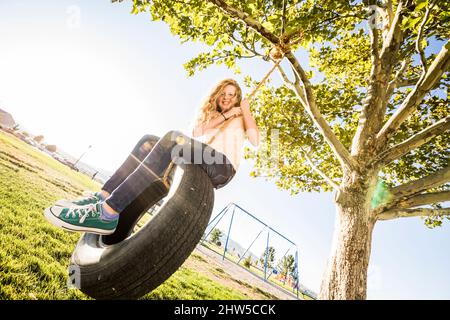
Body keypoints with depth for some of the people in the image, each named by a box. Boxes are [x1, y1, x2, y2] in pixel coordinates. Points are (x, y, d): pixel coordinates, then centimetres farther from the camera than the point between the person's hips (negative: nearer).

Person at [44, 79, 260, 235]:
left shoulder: (239, 118, 21)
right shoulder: (208, 113, 32)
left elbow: (255, 140, 0)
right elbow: (198, 132, 9)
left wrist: (245, 110, 4)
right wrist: (225, 115, 6)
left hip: (223, 167, -5)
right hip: (200, 165, 5)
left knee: (175, 139, -31)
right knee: (149, 141, -10)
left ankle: (108, 214, -39)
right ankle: (103, 197, -20)